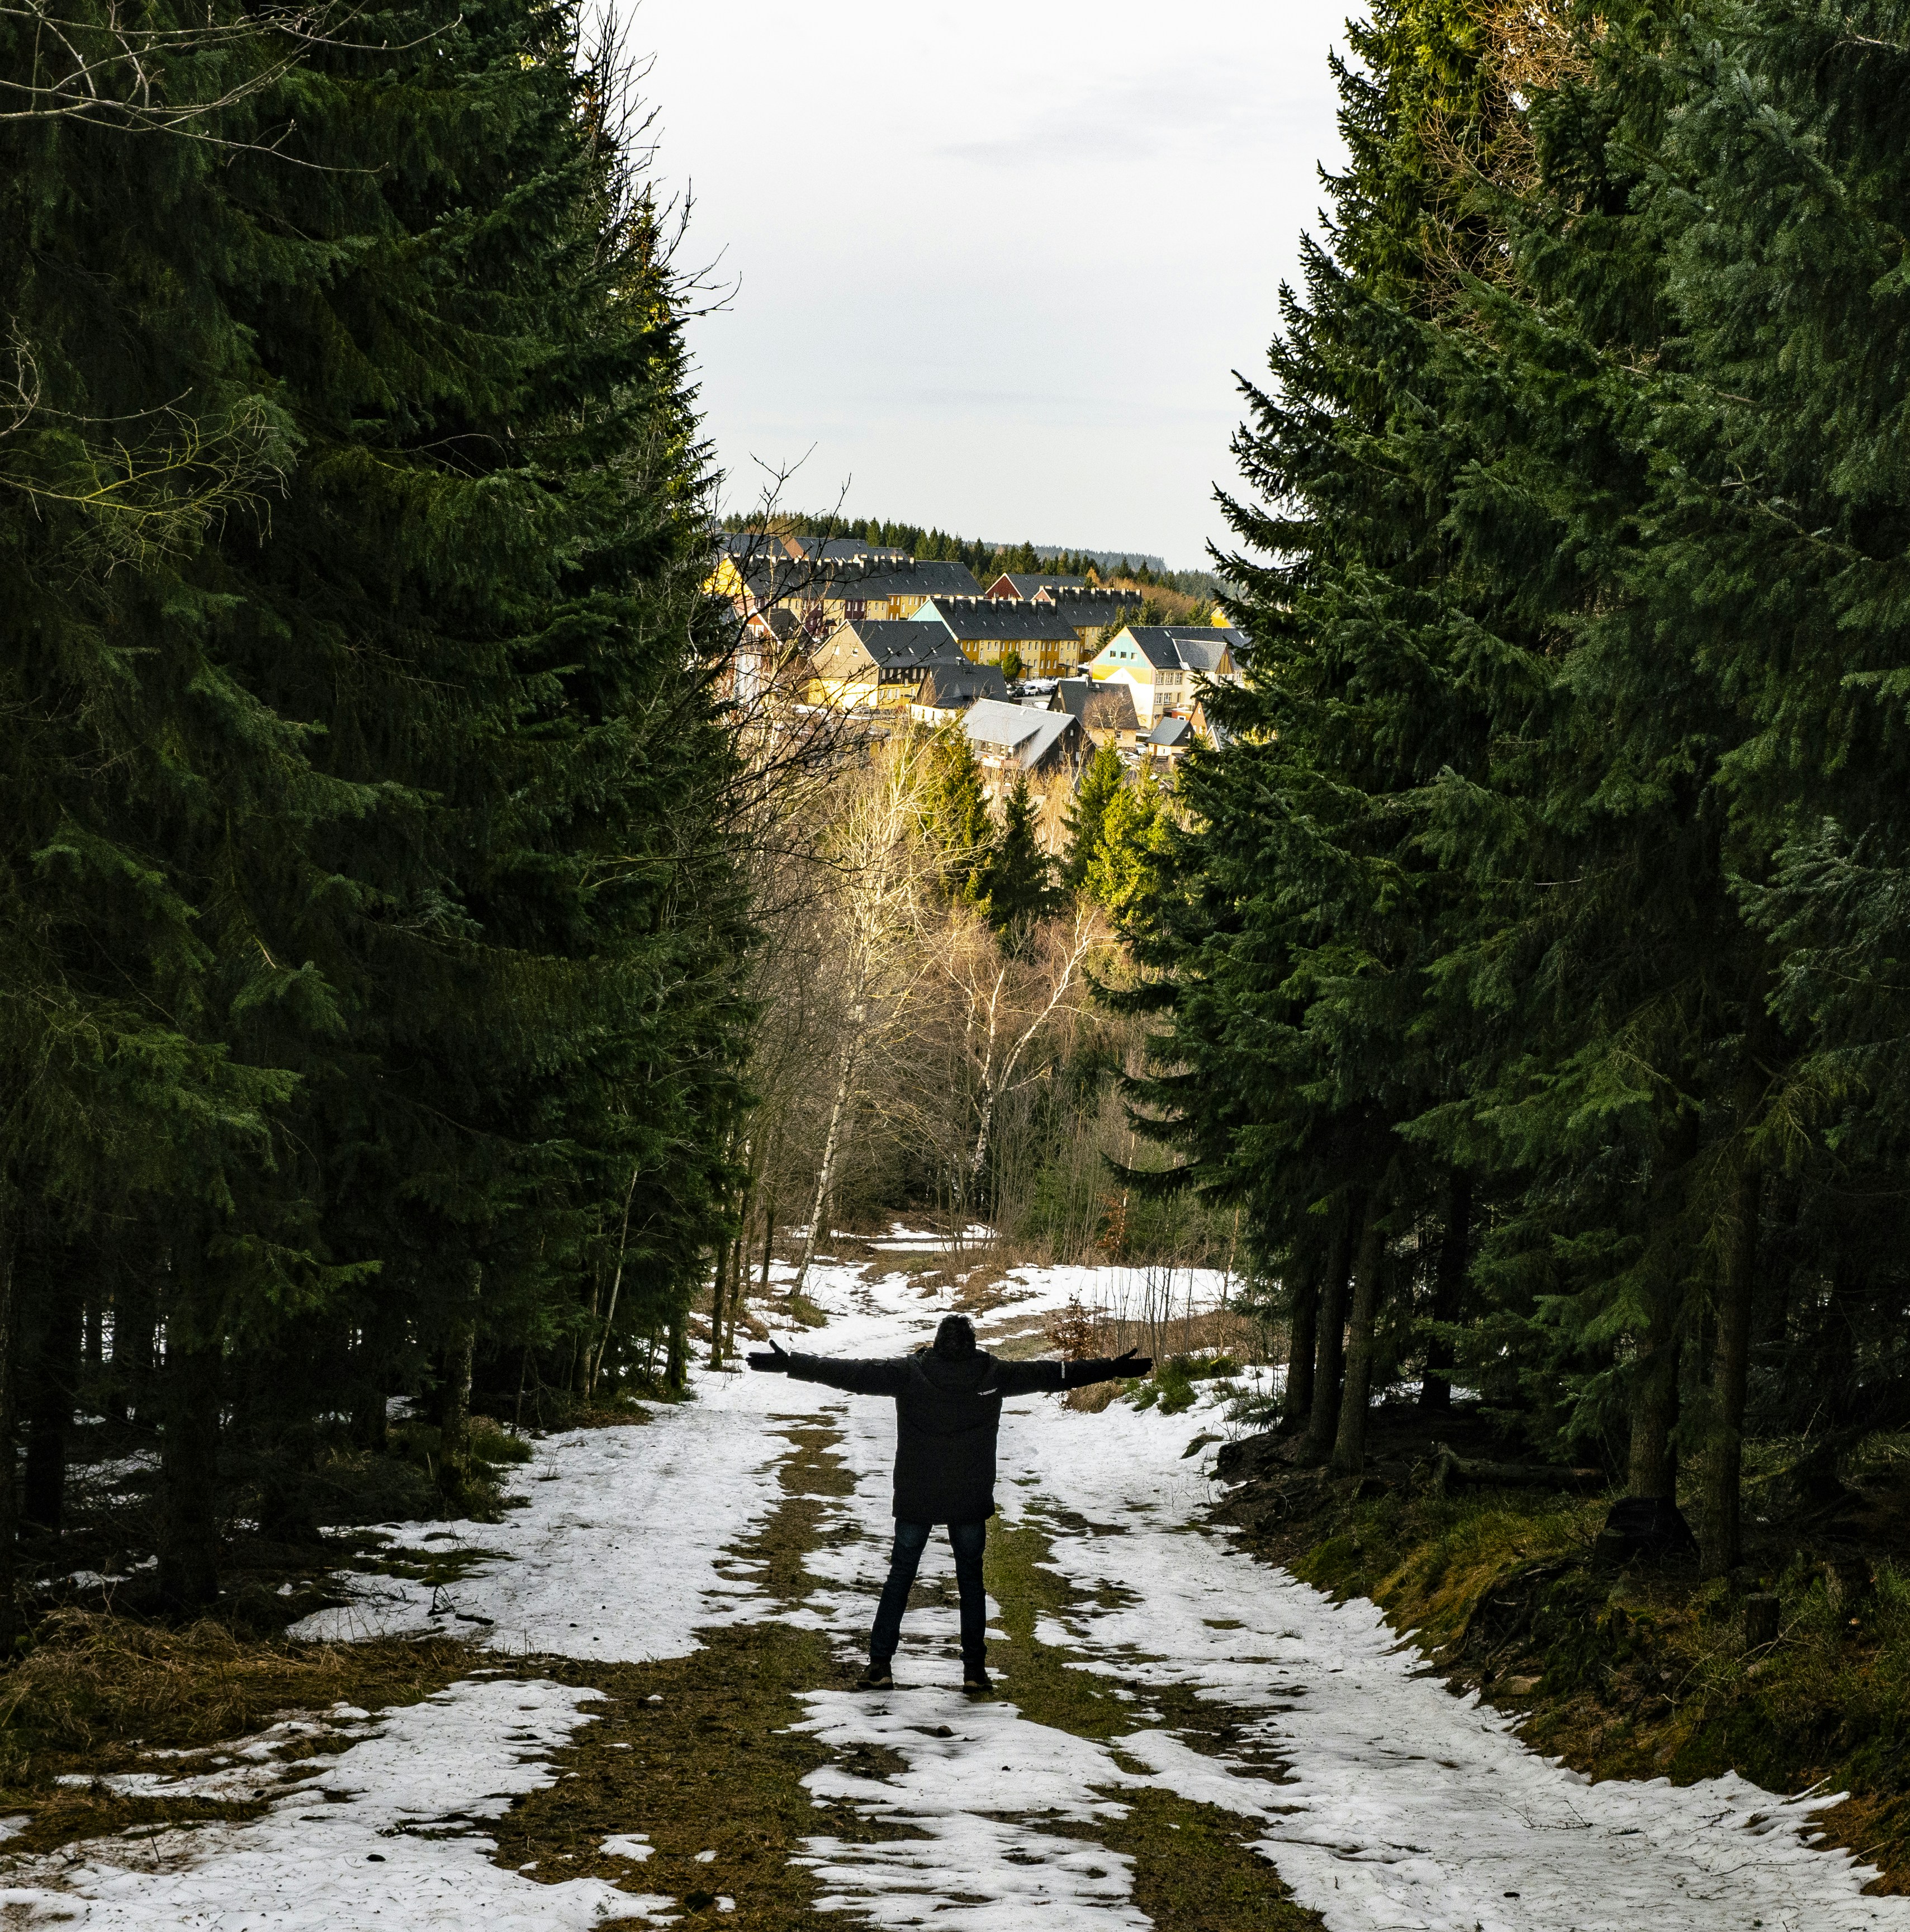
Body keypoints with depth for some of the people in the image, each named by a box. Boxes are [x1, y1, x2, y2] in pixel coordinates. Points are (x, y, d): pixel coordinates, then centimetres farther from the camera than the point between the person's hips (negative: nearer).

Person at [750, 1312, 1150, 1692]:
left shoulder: (909, 1373, -7)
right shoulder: (994, 1376, -4)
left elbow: (852, 1373, -7)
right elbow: (1050, 1373, 2)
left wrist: (789, 1364, -2)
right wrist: (1114, 1369, 10)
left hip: (914, 1500, 0)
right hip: (970, 1502, 0)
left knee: (900, 1576, 9)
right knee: (971, 1579, 12)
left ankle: (879, 1666, 5)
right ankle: (974, 1669, 10)